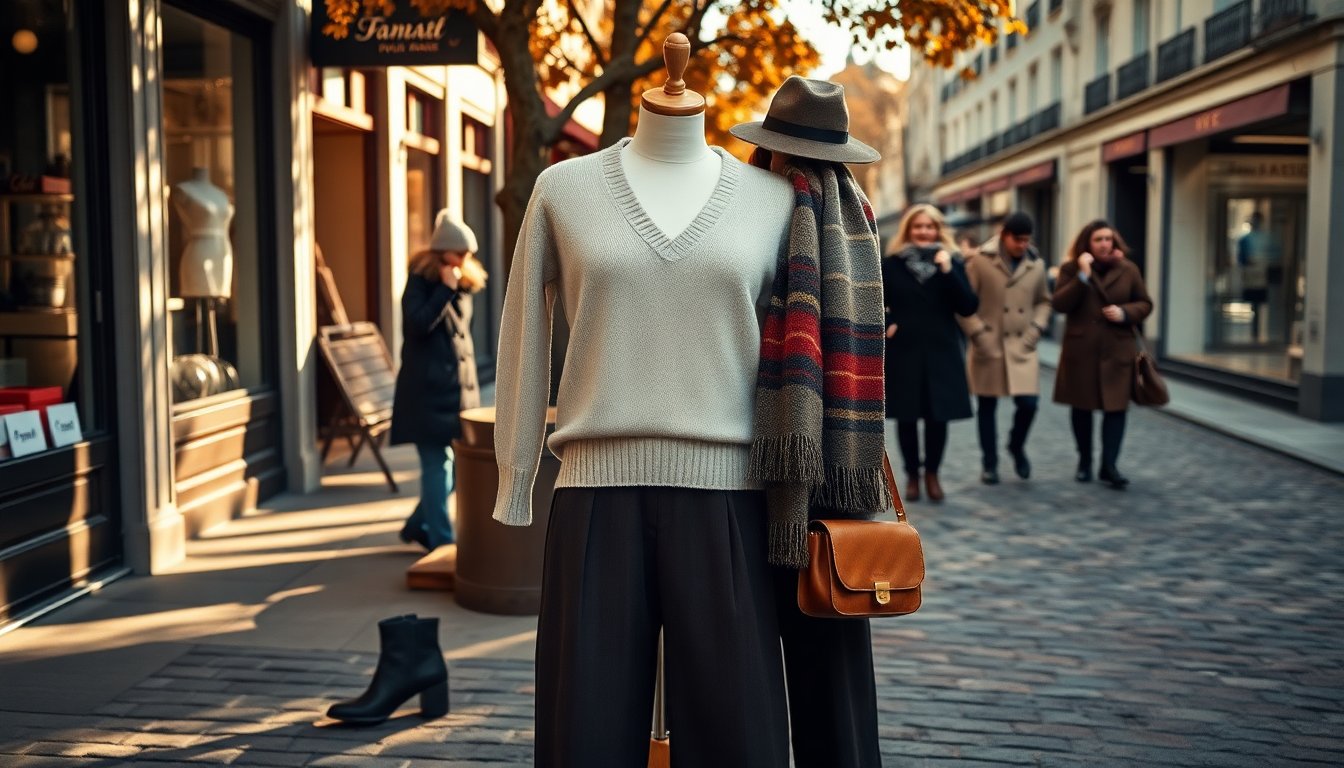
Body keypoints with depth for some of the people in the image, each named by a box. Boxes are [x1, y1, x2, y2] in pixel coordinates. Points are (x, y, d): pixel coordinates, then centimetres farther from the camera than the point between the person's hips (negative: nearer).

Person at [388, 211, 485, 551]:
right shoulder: (420, 283, -6)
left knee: (460, 463, 8)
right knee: (437, 465, -4)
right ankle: (441, 540, 4)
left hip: (460, 390, 7)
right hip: (427, 391, -7)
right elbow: (418, 324, -23)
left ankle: (419, 525, 24)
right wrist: (445, 289, -20)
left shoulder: (464, 286, 14)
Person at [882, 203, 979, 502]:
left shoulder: (952, 262, 4)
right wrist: (885, 325, -8)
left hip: (941, 352, 1)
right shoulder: (891, 264, 2)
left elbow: (968, 307, -6)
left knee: (938, 416, 3)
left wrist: (948, 272, -15)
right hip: (903, 352, 0)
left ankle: (932, 473, 20)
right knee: (907, 417, 5)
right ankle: (912, 474, 20)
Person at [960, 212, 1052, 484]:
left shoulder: (1036, 265, 4)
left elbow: (1043, 301, 16)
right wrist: (978, 333, -11)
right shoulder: (980, 261, -7)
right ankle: (989, 463, 19)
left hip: (1022, 347, 3)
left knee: (1028, 403, -5)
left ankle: (1017, 447, 25)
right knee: (987, 407, 6)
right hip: (988, 347, -2)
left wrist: (1036, 329, 1)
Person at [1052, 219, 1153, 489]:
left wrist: (1125, 313, -10)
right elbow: (1059, 304, -12)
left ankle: (1109, 466, -3)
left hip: (1117, 351, 1)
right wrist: (1083, 276, -19)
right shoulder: (1071, 269, -1)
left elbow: (1145, 304, 10)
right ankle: (1084, 462, 23)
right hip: (1081, 351, 0)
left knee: (1116, 408, -5)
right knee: (1082, 408, 9)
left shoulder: (1128, 269, 4)